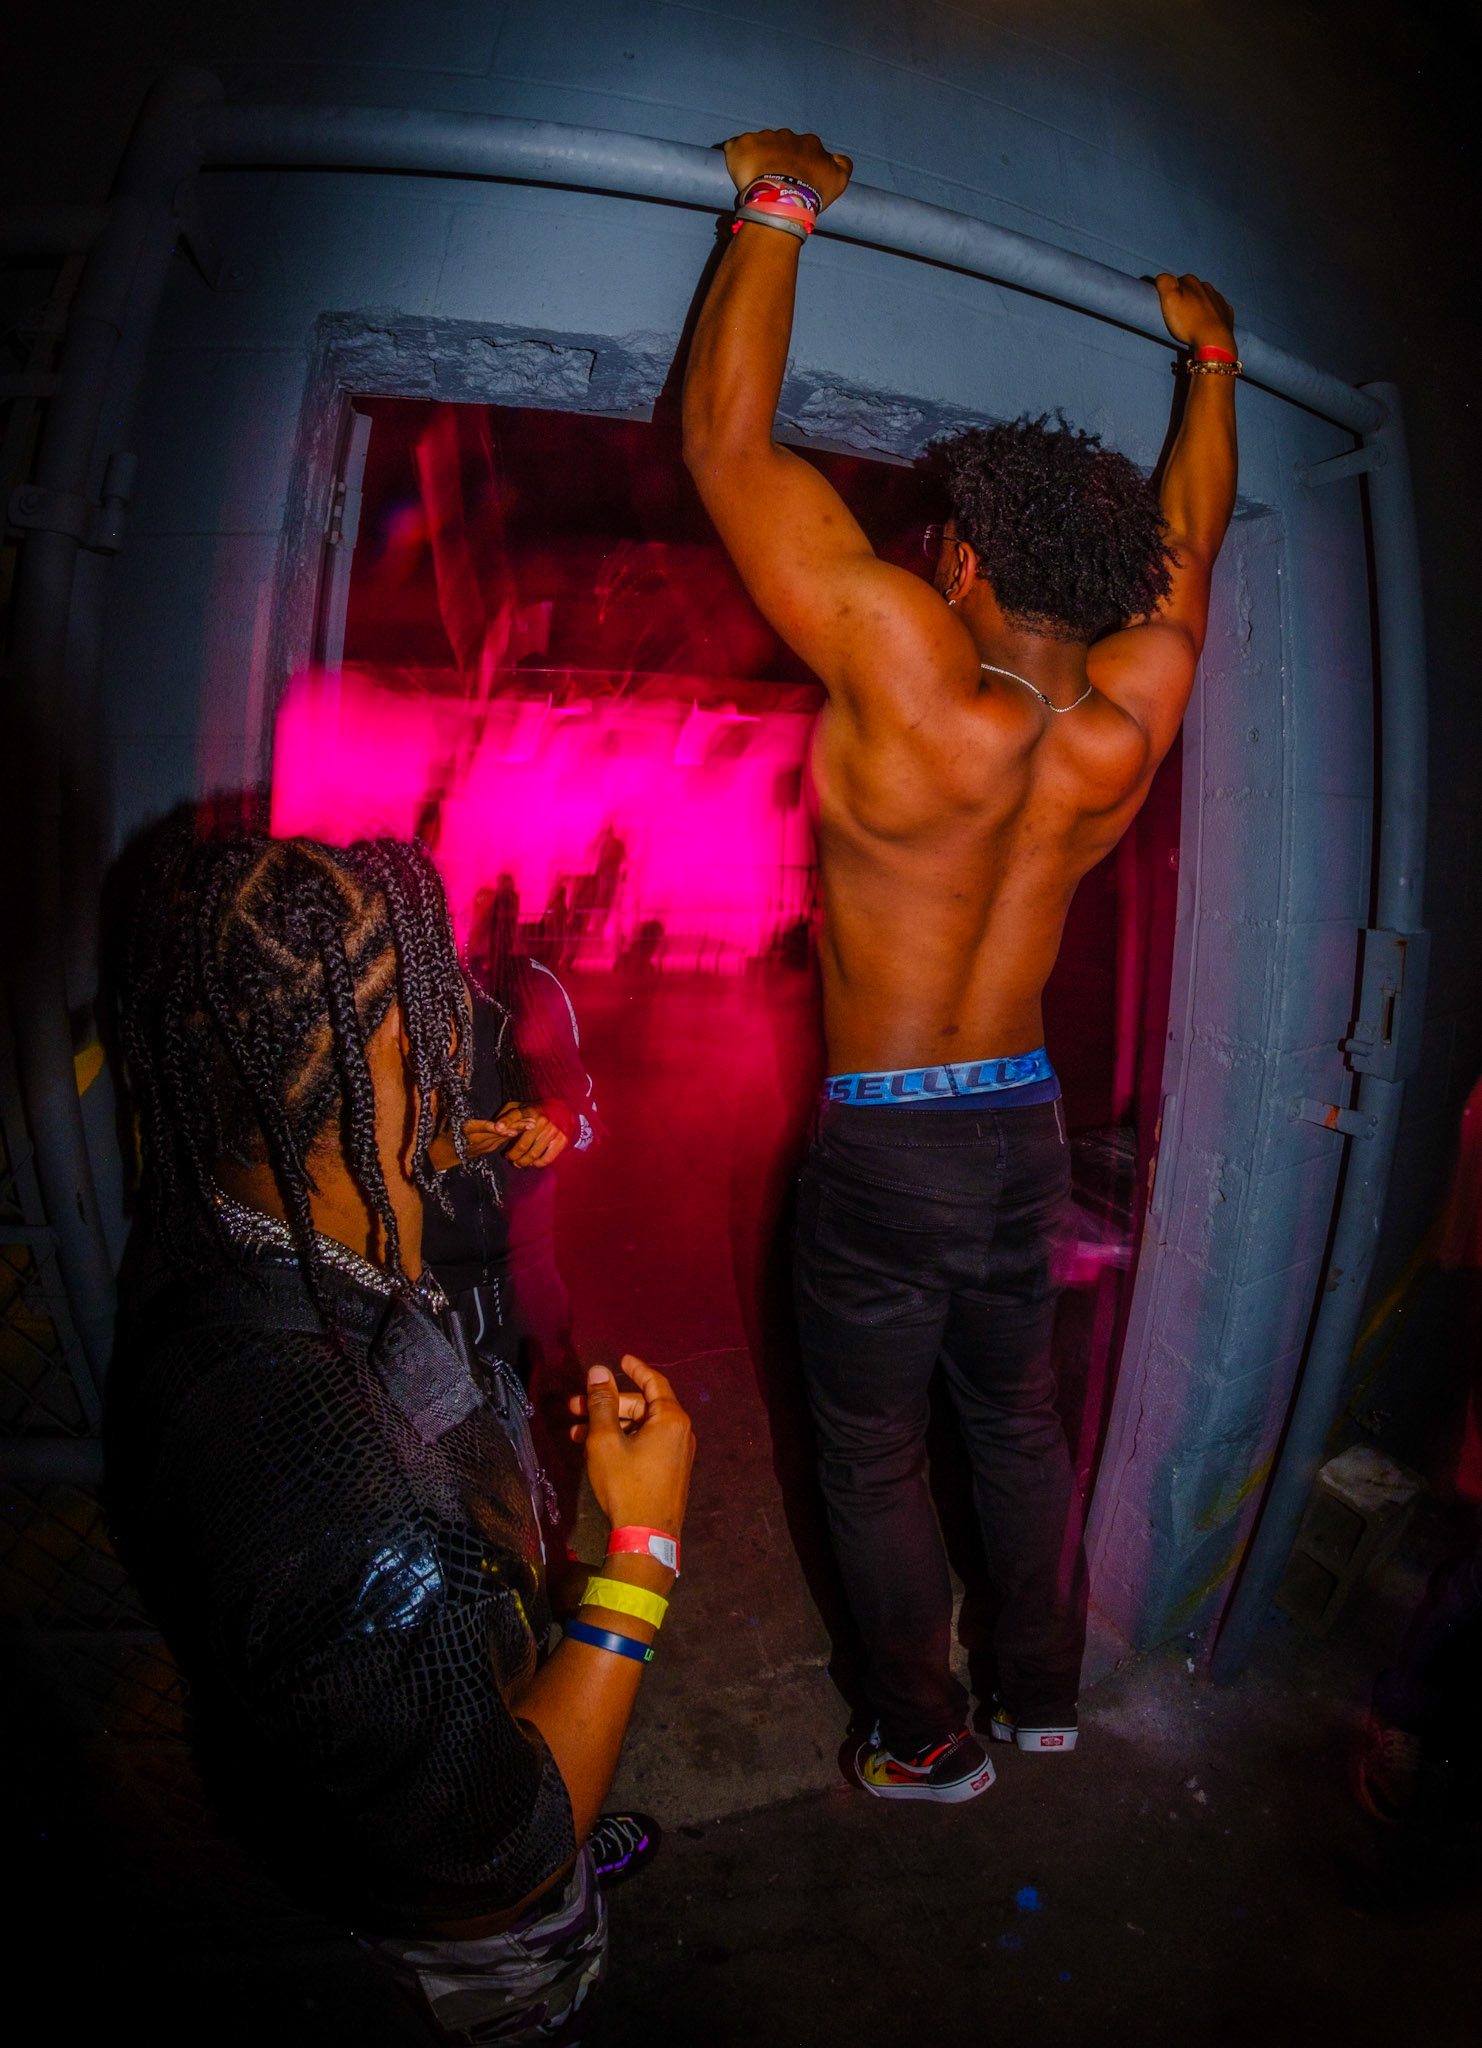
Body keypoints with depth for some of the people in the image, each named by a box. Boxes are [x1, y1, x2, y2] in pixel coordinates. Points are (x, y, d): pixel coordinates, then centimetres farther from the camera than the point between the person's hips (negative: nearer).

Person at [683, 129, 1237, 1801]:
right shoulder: (1126, 723, -7)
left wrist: (778, 205, -3)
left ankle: (925, 1744, 35)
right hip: (1025, 1127, 6)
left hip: (881, 1145, -5)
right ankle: (1042, 1695, 44)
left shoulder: (912, 683, -22)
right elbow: (1188, 537, 15)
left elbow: (725, 440, -16)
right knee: (1018, 1424, 24)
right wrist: (1207, 362, 29)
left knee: (873, 1461, 15)